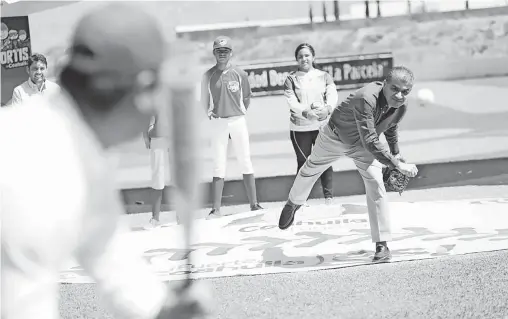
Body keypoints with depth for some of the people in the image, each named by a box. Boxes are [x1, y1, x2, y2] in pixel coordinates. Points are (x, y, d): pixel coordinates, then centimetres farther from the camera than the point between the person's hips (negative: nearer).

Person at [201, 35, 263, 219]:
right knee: (219, 167, -2)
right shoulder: (208, 76, 3)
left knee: (246, 164, 2)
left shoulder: (239, 74, 1)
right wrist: (210, 113, 2)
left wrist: (240, 113, 6)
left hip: (238, 121, 0)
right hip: (217, 123, 0)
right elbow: (204, 100, 12)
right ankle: (216, 209, -3)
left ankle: (254, 204, 6)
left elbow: (246, 98, 11)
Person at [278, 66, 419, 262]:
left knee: (376, 186, -14)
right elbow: (370, 142, -49)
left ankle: (382, 245, -8)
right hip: (335, 136, -3)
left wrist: (396, 154, 5)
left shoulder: (401, 107, -22)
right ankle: (293, 204, 53)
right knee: (309, 172, 20)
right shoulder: (366, 99, -45)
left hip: (364, 145, 3)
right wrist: (397, 165, -50)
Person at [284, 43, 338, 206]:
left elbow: (332, 96, -4)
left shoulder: (324, 76, 10)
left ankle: (329, 197, 4)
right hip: (300, 128, -1)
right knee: (303, 162, 2)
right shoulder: (291, 79, 5)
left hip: (323, 125, 1)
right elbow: (291, 102, -8)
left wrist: (327, 108, -27)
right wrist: (306, 112, -28)